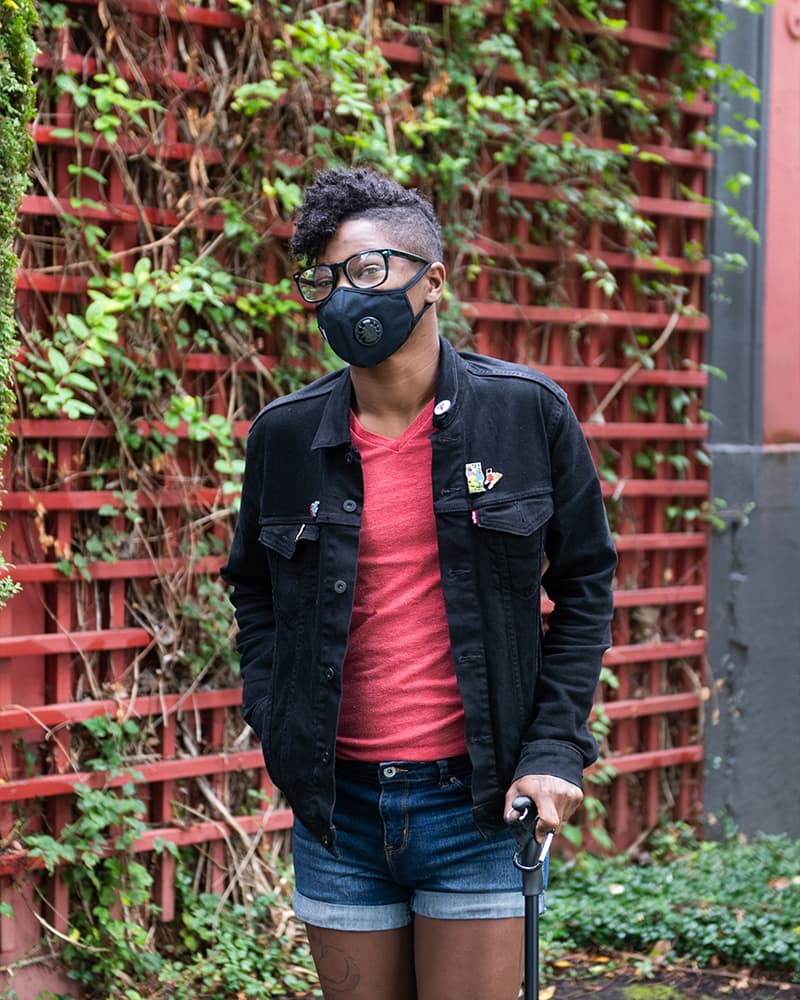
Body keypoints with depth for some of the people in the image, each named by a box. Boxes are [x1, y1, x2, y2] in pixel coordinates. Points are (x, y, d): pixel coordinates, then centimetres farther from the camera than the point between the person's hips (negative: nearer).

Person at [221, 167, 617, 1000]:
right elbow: (252, 588, 16)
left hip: (479, 802, -2)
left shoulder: (528, 412, -3)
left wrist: (554, 750, -4)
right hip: (336, 805, 2)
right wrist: (275, 721, 2)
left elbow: (584, 584, 4)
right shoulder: (284, 434, 1)